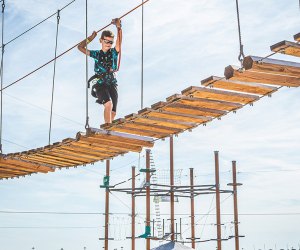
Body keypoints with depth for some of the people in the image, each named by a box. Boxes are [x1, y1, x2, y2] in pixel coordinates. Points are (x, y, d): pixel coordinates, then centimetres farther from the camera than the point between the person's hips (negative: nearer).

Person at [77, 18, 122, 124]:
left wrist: (118, 27, -15)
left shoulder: (114, 52, 10)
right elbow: (80, 47, 15)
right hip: (100, 84, -2)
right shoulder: (97, 54, 11)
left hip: (112, 84, 2)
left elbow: (119, 40, -6)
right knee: (108, 104, -27)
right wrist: (90, 38, 16)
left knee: (113, 113, -4)